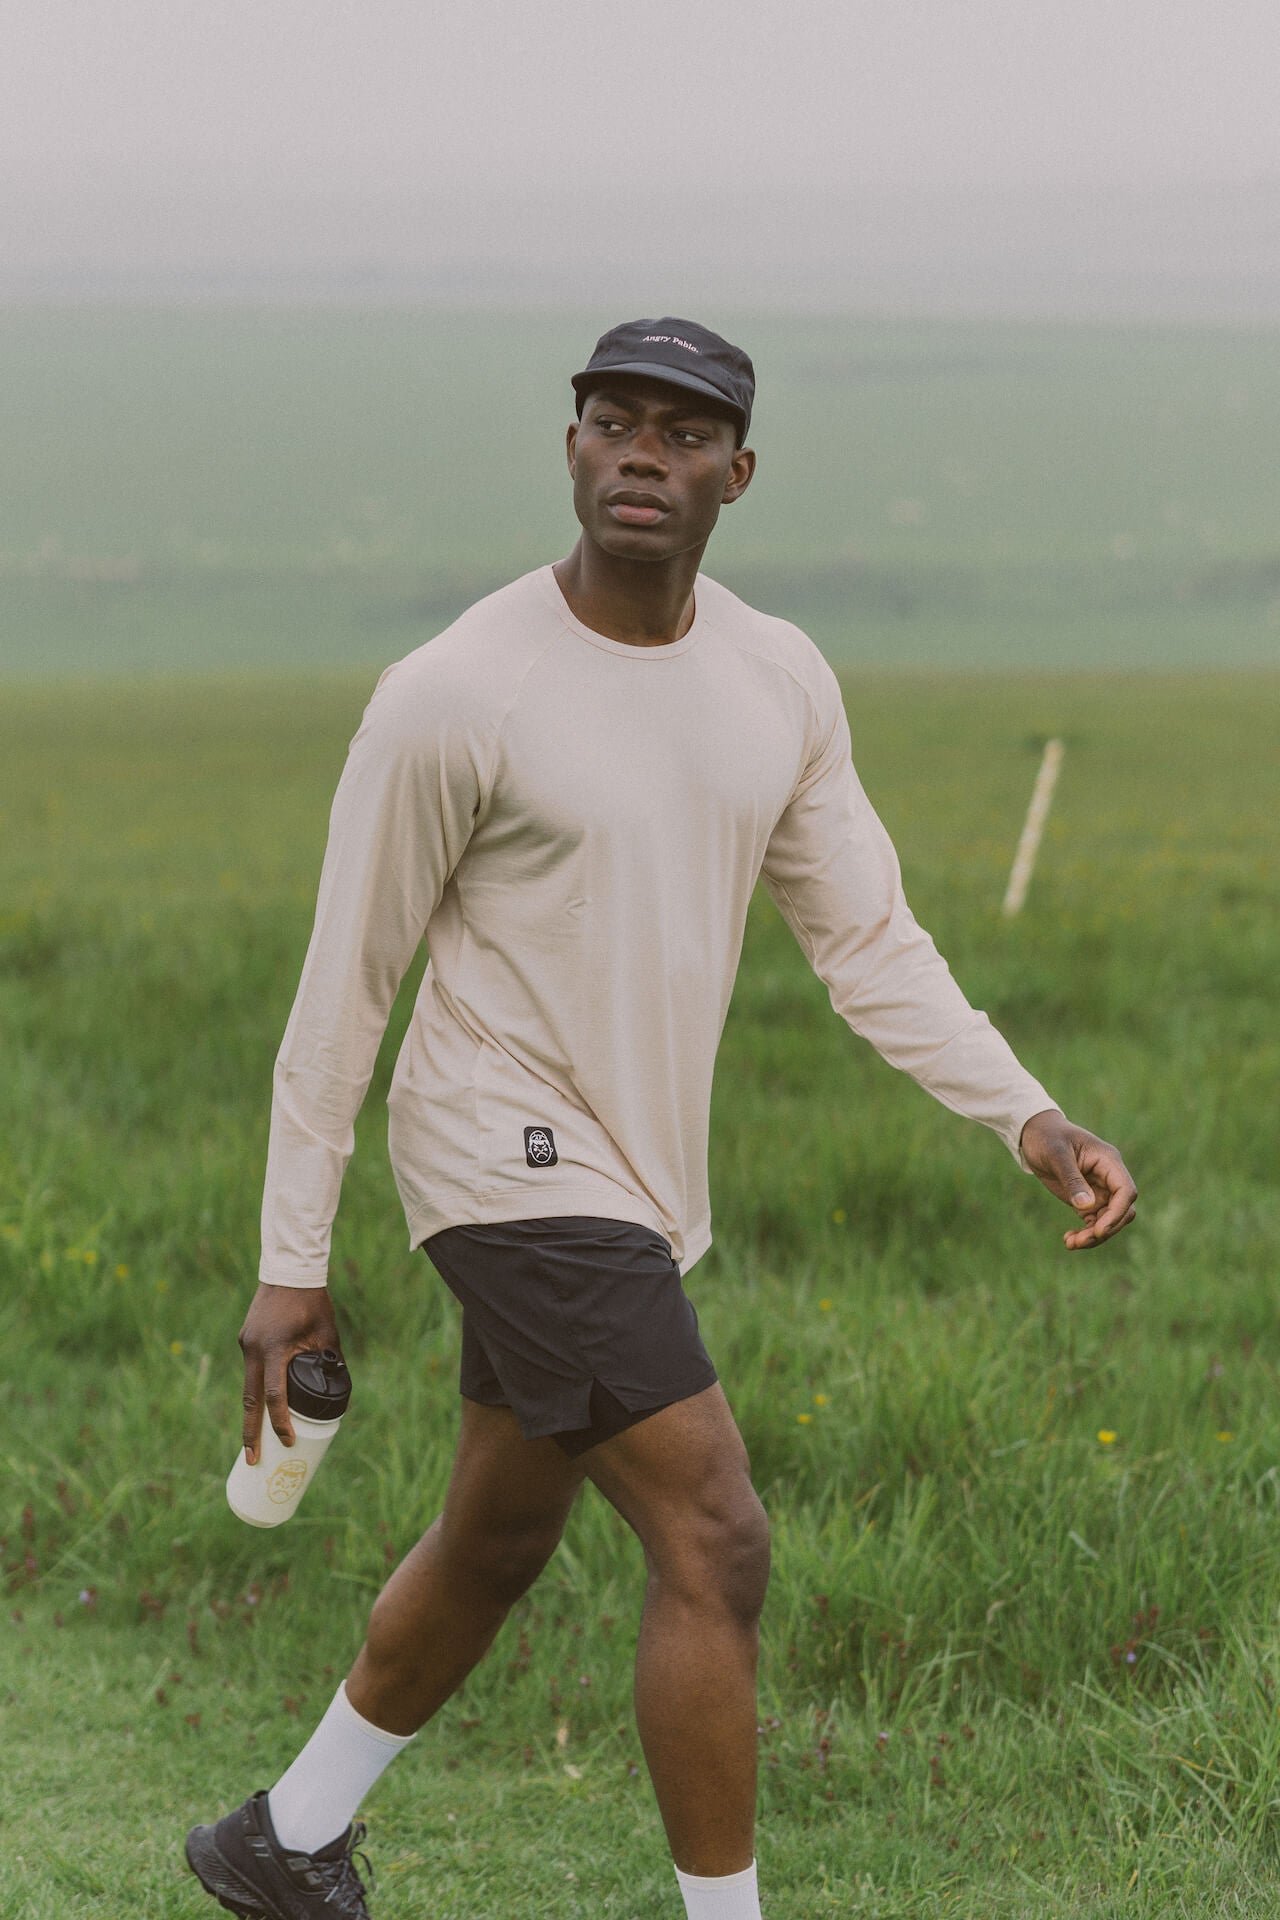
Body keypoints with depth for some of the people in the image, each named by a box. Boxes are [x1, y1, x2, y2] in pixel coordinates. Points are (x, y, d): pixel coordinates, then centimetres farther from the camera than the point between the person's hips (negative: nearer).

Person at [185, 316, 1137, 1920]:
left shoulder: (782, 683, 3)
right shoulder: (455, 696, -16)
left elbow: (868, 943, 7)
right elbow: (345, 983, -9)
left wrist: (1030, 1120, -8)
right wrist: (291, 1265, -7)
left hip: (629, 1180, 8)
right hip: (511, 1168, -8)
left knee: (497, 1544, 21)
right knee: (717, 1550, -14)